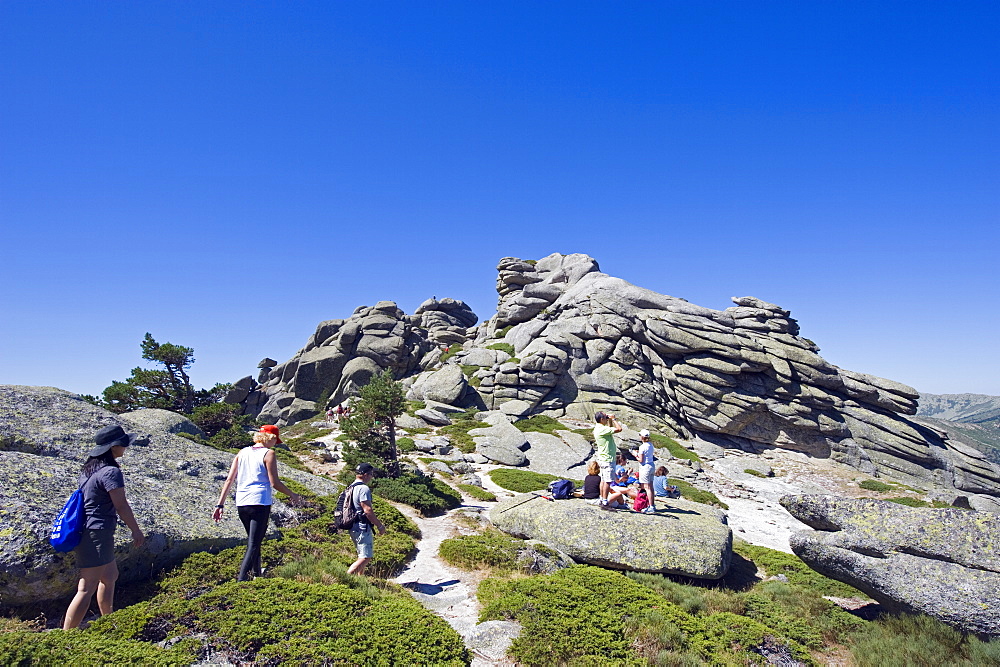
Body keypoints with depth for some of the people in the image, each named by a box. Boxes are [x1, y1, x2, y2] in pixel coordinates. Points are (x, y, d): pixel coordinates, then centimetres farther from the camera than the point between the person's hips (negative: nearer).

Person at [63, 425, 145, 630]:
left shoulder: (89, 467, 8)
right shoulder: (111, 471, -19)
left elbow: (88, 498, 16)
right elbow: (121, 506, -18)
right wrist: (136, 530, -7)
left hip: (87, 530, 10)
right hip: (97, 534, -10)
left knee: (110, 576, 23)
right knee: (87, 589, -4)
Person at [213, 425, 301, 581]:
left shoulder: (242, 453, 12)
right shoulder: (268, 454, -6)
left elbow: (229, 480, 10)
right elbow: (274, 482, -10)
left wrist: (220, 505, 13)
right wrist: (292, 495, 4)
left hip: (241, 504, 7)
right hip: (260, 503, -6)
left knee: (253, 541, 23)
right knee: (254, 545, -2)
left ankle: (257, 575, 33)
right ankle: (241, 580, -12)